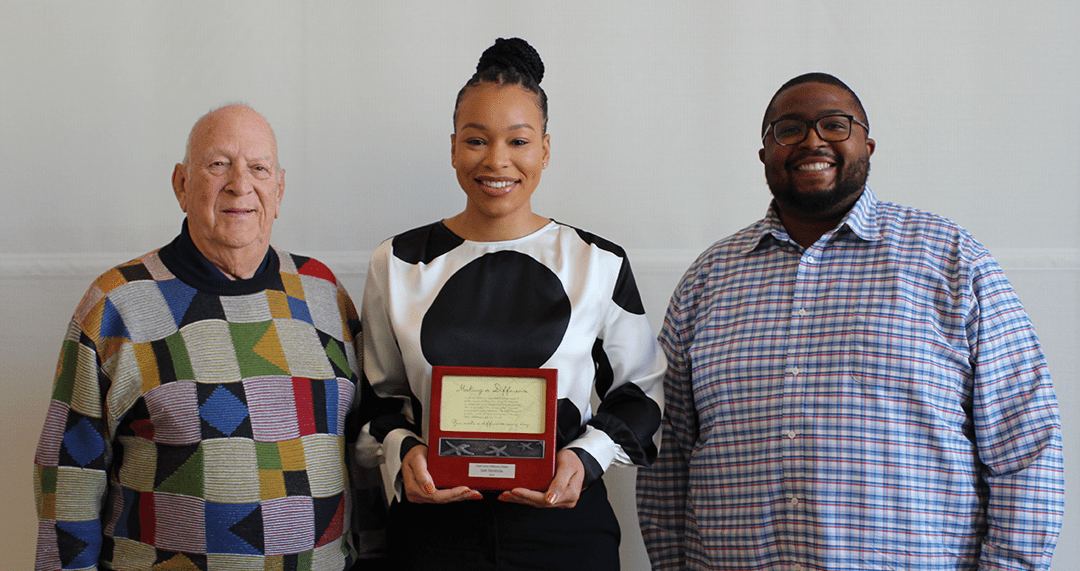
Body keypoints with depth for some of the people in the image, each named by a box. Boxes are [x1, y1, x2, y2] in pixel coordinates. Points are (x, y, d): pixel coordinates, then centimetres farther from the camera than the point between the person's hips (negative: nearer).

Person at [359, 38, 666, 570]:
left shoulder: (599, 265, -1)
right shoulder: (398, 264, 2)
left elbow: (642, 388, 7)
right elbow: (381, 394, 11)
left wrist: (587, 457, -9)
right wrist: (403, 452, -8)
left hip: (565, 525, 0)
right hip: (433, 527, 1)